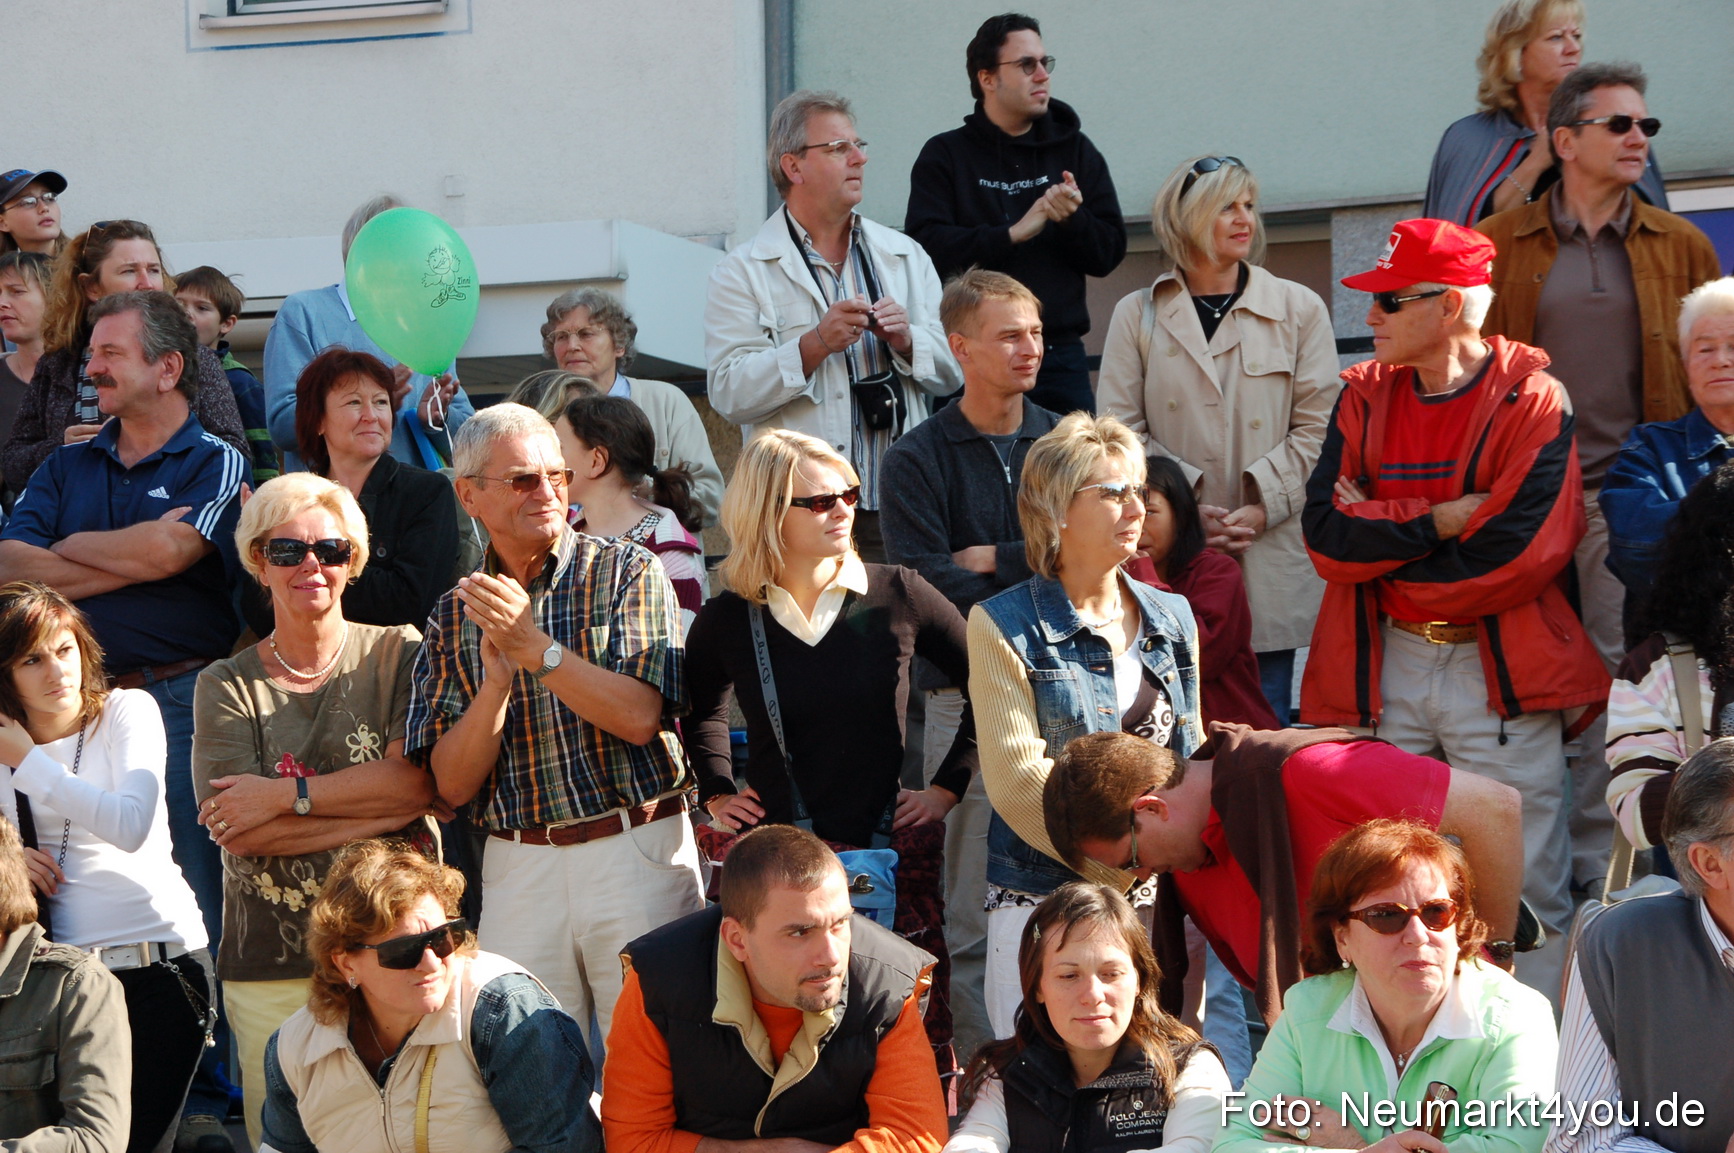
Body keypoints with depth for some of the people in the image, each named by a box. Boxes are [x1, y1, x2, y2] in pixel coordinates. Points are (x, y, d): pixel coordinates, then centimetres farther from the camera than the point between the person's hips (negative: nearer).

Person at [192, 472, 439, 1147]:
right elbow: (236, 831, -7)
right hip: (269, 969, 1)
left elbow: (420, 779, -8)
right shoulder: (226, 687, 7)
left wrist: (286, 795, -11)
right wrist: (386, 818, -9)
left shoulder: (395, 655, 6)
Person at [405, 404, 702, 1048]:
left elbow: (640, 717, -11)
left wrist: (536, 647, -17)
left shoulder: (625, 573, 2)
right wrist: (496, 680, -12)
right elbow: (452, 784, 3)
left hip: (635, 853, -2)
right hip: (517, 868, 2)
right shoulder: (454, 618, 10)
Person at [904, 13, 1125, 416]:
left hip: (1060, 357, 3)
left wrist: (1072, 220, -13)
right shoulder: (945, 155, 4)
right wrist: (1013, 234, -16)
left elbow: (1109, 253, 7)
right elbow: (926, 247, -11)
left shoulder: (1074, 150, 12)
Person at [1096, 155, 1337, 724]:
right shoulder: (1138, 316, 7)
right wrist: (1186, 507, -11)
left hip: (1270, 557, 0)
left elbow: (1317, 427, 2)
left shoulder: (1299, 309, 7)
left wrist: (1262, 507, -10)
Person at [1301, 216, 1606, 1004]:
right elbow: (1324, 530, -4)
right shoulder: (1364, 396, 8)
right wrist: (1441, 520, -15)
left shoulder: (1531, 400, -6)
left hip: (1502, 673, -4)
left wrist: (1381, 537, -9)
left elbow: (1523, 549, -18)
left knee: (1529, 892, -1)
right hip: (1386, 670, 4)